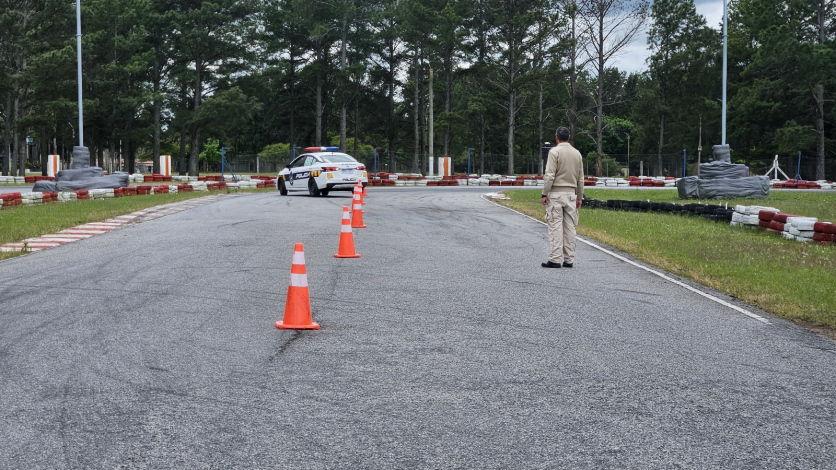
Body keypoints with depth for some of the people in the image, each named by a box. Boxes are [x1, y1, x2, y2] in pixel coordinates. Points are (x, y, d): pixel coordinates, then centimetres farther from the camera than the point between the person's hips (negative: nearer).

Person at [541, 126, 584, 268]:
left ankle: (555, 259, -7)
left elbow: (549, 175, -14)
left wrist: (545, 194, -10)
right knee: (570, 227, 6)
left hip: (556, 193, -5)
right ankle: (569, 260, 7)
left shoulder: (555, 151, -8)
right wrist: (579, 197, 17)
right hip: (571, 194, 5)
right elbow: (580, 178, 12)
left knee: (555, 226, -5)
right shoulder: (577, 153, 10)